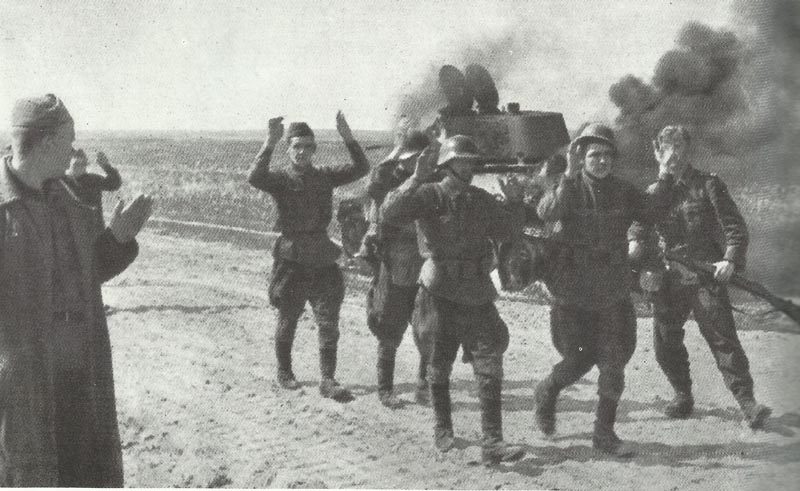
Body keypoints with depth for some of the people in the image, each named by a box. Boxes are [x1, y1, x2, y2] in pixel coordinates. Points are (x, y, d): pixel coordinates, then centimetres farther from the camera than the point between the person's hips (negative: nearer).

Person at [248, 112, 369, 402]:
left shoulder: (325, 177, 6)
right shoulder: (281, 180, -4)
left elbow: (361, 169, -3)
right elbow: (254, 178, -25)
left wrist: (347, 138, -17)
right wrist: (270, 143, -35)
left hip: (322, 259, 3)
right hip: (292, 259, -3)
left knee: (329, 323, -1)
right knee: (287, 321, 12)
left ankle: (328, 380, 3)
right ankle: (284, 372, 29)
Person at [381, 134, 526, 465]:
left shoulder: (481, 200, 10)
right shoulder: (428, 196, -6)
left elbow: (505, 230, 19)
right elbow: (390, 214, -22)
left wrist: (515, 205, 2)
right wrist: (416, 179, -31)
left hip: (477, 293, 4)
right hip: (440, 292, -4)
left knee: (490, 366, -4)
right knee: (439, 364, 10)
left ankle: (492, 443, -3)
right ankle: (443, 429, 31)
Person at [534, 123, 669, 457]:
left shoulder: (624, 193, 3)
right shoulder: (569, 189, -6)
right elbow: (546, 213, -27)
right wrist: (569, 177, -34)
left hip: (613, 294, 3)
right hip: (572, 294, -3)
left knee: (614, 363, 2)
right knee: (578, 360, 3)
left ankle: (604, 432, 15)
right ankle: (546, 393, 34)